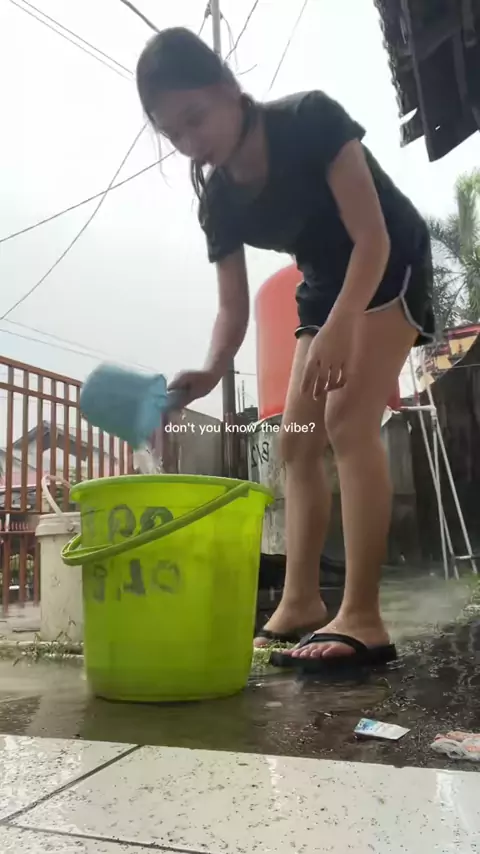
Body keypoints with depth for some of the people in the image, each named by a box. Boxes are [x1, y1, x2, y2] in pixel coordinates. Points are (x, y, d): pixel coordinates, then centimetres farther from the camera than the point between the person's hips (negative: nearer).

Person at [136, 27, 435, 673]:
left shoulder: (311, 118, -23)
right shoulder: (219, 201, -7)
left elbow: (372, 237, -27)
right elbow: (233, 308, -8)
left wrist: (340, 326, -42)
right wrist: (212, 370, -28)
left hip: (392, 269, -7)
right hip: (326, 290, 7)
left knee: (349, 418, -24)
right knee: (296, 440, -3)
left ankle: (362, 617, -22)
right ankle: (300, 604, 0)